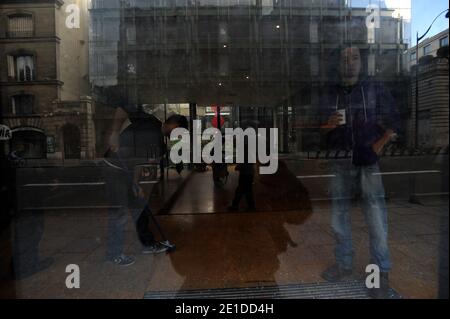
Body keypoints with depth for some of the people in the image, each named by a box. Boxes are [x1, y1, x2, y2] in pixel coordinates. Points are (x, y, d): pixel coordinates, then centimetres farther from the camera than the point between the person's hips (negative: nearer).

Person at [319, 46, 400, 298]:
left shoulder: (376, 90, 5)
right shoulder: (330, 95, 11)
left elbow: (394, 121, 4)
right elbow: (320, 131, 11)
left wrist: (380, 144, -11)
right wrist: (328, 125, -10)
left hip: (370, 161, -3)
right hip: (340, 163, 3)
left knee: (376, 218, -3)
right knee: (339, 214, 9)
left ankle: (381, 273, 11)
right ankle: (344, 264, 25)